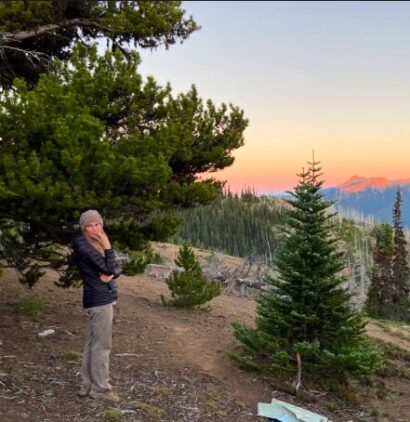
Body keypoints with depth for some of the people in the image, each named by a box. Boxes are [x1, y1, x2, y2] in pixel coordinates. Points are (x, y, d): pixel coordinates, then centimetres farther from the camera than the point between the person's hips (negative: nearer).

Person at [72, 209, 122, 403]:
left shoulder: (96, 244, 13)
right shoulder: (84, 247, -15)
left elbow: (117, 268, 8)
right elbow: (109, 268, -18)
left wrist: (111, 275, -12)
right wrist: (108, 247, -13)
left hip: (99, 298, 9)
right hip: (100, 300, -9)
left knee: (92, 343, 13)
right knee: (102, 345, -3)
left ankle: (88, 385, 21)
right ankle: (100, 388, 6)